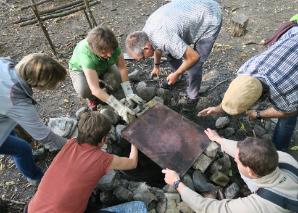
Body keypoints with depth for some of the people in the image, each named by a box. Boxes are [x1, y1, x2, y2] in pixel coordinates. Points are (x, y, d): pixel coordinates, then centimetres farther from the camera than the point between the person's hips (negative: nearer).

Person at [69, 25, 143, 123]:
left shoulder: (112, 45, -32)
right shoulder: (86, 54, -43)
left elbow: (122, 68, -24)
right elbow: (95, 89, -48)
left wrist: (129, 94, -34)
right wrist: (119, 107, -52)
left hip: (104, 67, 3)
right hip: (80, 70, -3)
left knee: (116, 81, -27)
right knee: (84, 90, -34)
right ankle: (92, 99, 1)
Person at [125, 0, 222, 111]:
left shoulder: (164, 39, -37)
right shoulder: (146, 30, -9)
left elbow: (194, 57, -27)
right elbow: (157, 46, 14)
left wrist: (175, 75, -13)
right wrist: (156, 66, 24)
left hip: (209, 19, -8)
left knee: (193, 67, -12)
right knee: (170, 52, 12)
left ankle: (193, 98, 14)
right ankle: (179, 78, 37)